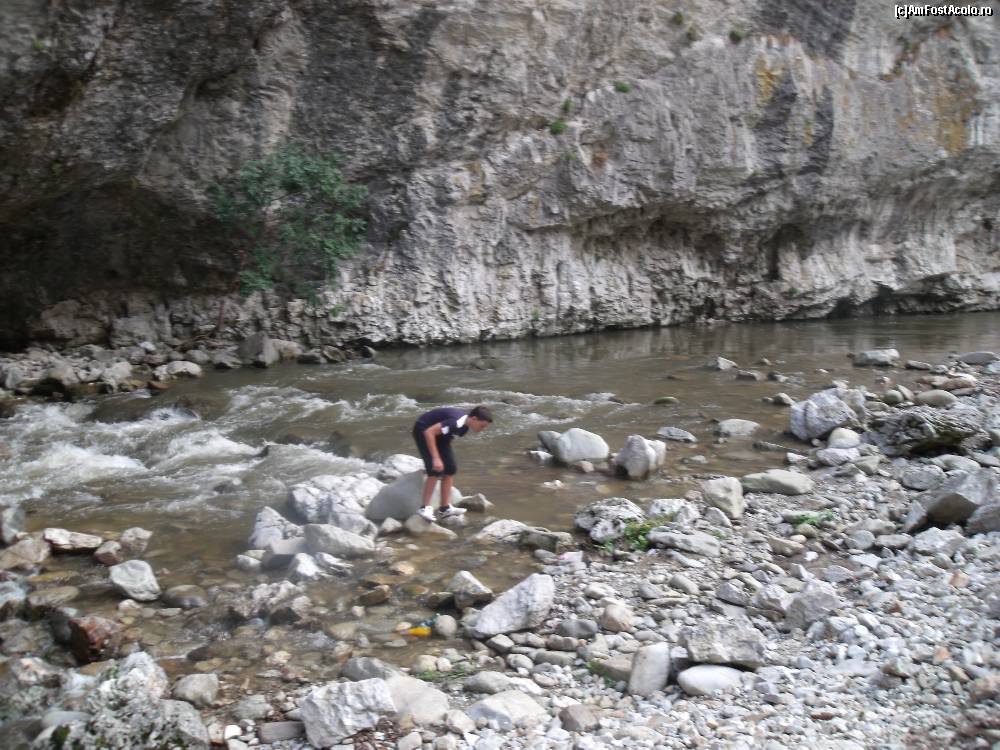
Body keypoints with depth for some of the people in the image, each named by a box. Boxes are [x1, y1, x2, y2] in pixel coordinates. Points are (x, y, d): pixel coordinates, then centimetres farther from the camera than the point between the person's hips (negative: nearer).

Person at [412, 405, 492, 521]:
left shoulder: (465, 425, -3)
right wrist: (436, 458, -36)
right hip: (423, 431, -9)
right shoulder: (456, 422, -34)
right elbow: (429, 433, -36)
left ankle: (445, 508, 6)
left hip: (437, 434, 9)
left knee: (450, 469, 2)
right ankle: (425, 508, -13)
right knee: (436, 471, -20)